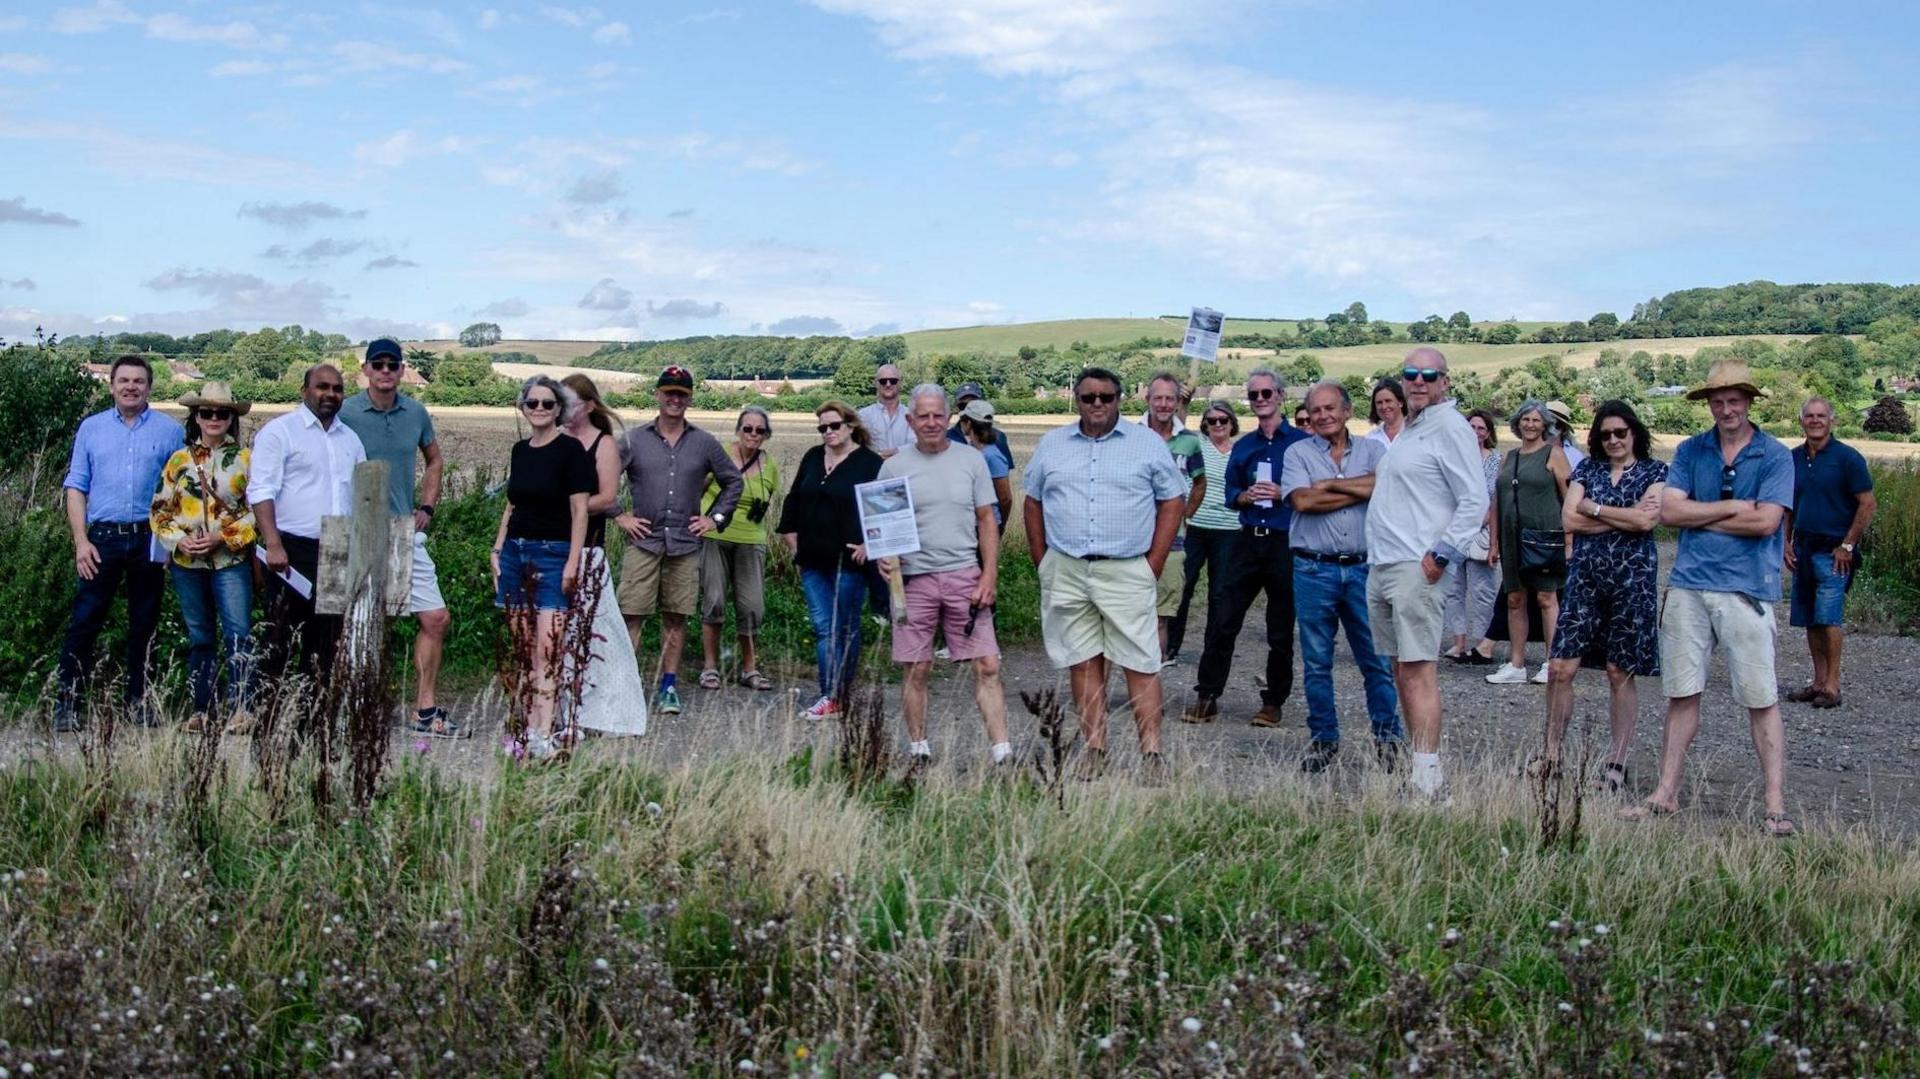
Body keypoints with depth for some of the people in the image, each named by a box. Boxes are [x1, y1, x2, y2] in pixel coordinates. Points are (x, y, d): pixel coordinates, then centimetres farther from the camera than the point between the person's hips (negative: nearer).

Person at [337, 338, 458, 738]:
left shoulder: (416, 413, 8)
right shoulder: (346, 413, -6)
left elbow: (434, 460, 23)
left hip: (407, 533, 5)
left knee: (436, 619, 2)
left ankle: (425, 711, 12)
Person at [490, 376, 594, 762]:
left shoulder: (570, 449, -5)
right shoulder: (520, 450, 13)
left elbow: (580, 511, -8)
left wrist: (572, 563, -13)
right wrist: (497, 549, 13)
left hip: (552, 554, -6)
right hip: (514, 552, 6)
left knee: (546, 650, -13)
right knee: (522, 652, 6)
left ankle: (544, 737, -17)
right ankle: (526, 728, 11)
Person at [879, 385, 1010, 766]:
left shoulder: (971, 460, 6)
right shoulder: (894, 466, 4)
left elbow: (987, 521, 7)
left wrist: (989, 576, -1)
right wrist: (882, 556, -11)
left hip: (965, 576, 0)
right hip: (914, 578, 0)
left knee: (987, 666, -4)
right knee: (916, 669, 5)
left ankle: (1002, 752, -1)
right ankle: (918, 750, 18)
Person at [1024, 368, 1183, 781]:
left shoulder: (1148, 443, 5)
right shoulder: (1051, 444, 12)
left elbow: (1173, 501, 5)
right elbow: (1033, 502, 16)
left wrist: (1154, 563, -2)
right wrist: (1042, 561, 9)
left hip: (1127, 572, -2)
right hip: (1066, 572, 3)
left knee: (1140, 664, -4)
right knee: (1082, 662, 6)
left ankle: (1151, 752, 0)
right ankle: (1095, 750, 12)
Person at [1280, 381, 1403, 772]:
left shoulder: (1371, 449, 8)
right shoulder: (1298, 452, 6)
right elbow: (1302, 500, -11)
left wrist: (1331, 484, -10)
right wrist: (1360, 491, -6)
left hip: (1364, 569, 0)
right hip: (1314, 570, 0)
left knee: (1377, 658, 3)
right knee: (1316, 663, 7)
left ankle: (1388, 739, 15)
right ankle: (1323, 740, 18)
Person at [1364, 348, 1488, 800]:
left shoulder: (1450, 427, -7)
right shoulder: (1407, 430, 20)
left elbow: (1475, 501, -13)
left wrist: (1442, 554, -17)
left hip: (1416, 568, -9)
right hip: (1381, 566, 9)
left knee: (1419, 671, -12)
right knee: (1401, 669, 12)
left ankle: (1428, 780, -13)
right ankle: (1416, 758, 20)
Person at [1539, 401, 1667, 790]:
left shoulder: (1655, 471, 3)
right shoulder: (1586, 468, 11)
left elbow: (1646, 520, -13)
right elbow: (1570, 520, -1)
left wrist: (1593, 508, -5)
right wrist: (1626, 517, -7)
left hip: (1632, 578, -2)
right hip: (1586, 575, 3)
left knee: (1620, 673, 3)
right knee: (1559, 667, -3)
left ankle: (1616, 764, 12)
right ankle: (1551, 755, 10)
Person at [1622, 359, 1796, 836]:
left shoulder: (1775, 456, -1)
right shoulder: (1690, 451, 10)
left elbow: (1765, 522, -13)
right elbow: (1669, 511, -2)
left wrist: (1698, 515, -5)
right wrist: (1733, 507, -9)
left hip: (1747, 588, -3)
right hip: (1688, 586, 3)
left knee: (1761, 701, -1)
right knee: (1682, 694, 9)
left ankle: (1776, 806, 4)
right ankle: (1666, 794, 16)